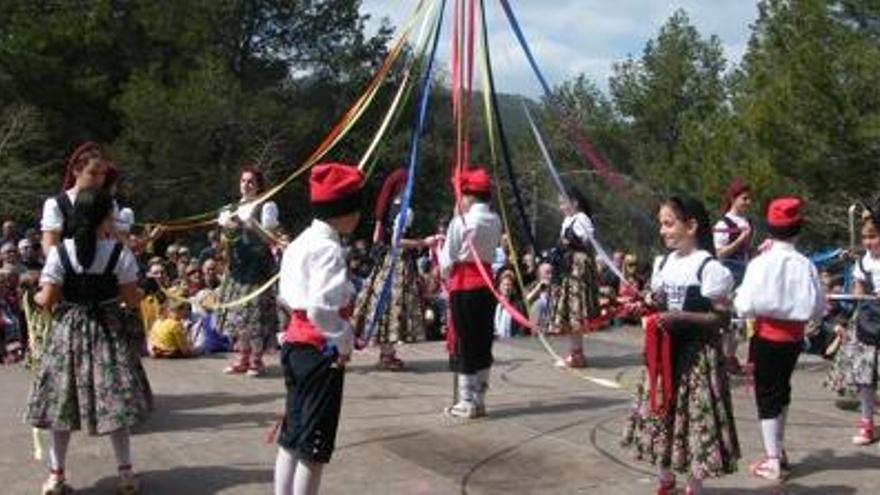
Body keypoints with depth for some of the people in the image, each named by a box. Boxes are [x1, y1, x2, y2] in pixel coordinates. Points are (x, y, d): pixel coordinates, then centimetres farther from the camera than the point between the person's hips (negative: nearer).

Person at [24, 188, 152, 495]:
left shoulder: (59, 252, -8)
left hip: (69, 331, 0)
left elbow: (48, 301, -7)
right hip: (108, 330, 0)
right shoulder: (119, 253, -9)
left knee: (63, 400, 9)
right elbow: (131, 300, -7)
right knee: (114, 400, 7)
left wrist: (35, 297, 15)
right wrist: (142, 295, 15)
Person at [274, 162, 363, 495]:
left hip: (295, 343, 9)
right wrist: (343, 341, -16)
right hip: (320, 350, -9)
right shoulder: (328, 248, -18)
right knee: (315, 443, 0)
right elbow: (321, 308, -30)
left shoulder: (301, 242, 11)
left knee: (292, 434, 17)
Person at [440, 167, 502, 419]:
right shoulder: (495, 221, 5)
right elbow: (493, 248, 7)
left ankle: (467, 402, 7)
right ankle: (479, 400, 19)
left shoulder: (461, 221, -12)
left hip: (463, 286, -6)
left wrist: (439, 247, 13)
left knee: (464, 343, 2)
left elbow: (448, 262, -8)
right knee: (483, 342, 12)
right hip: (486, 284, 6)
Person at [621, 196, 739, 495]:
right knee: (659, 413, 12)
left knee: (696, 416, -1)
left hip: (697, 353, -7)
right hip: (664, 350, 7)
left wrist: (680, 317, -22)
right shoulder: (662, 263, 9)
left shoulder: (709, 267, -13)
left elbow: (719, 317, -13)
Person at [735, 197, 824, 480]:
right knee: (782, 390, 21)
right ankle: (778, 450, 36)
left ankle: (772, 462, 6)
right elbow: (819, 308, -2)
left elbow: (745, 307, -17)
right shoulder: (805, 265, -8)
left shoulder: (761, 263, -16)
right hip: (794, 338, 4)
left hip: (767, 337, -3)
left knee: (767, 395, 5)